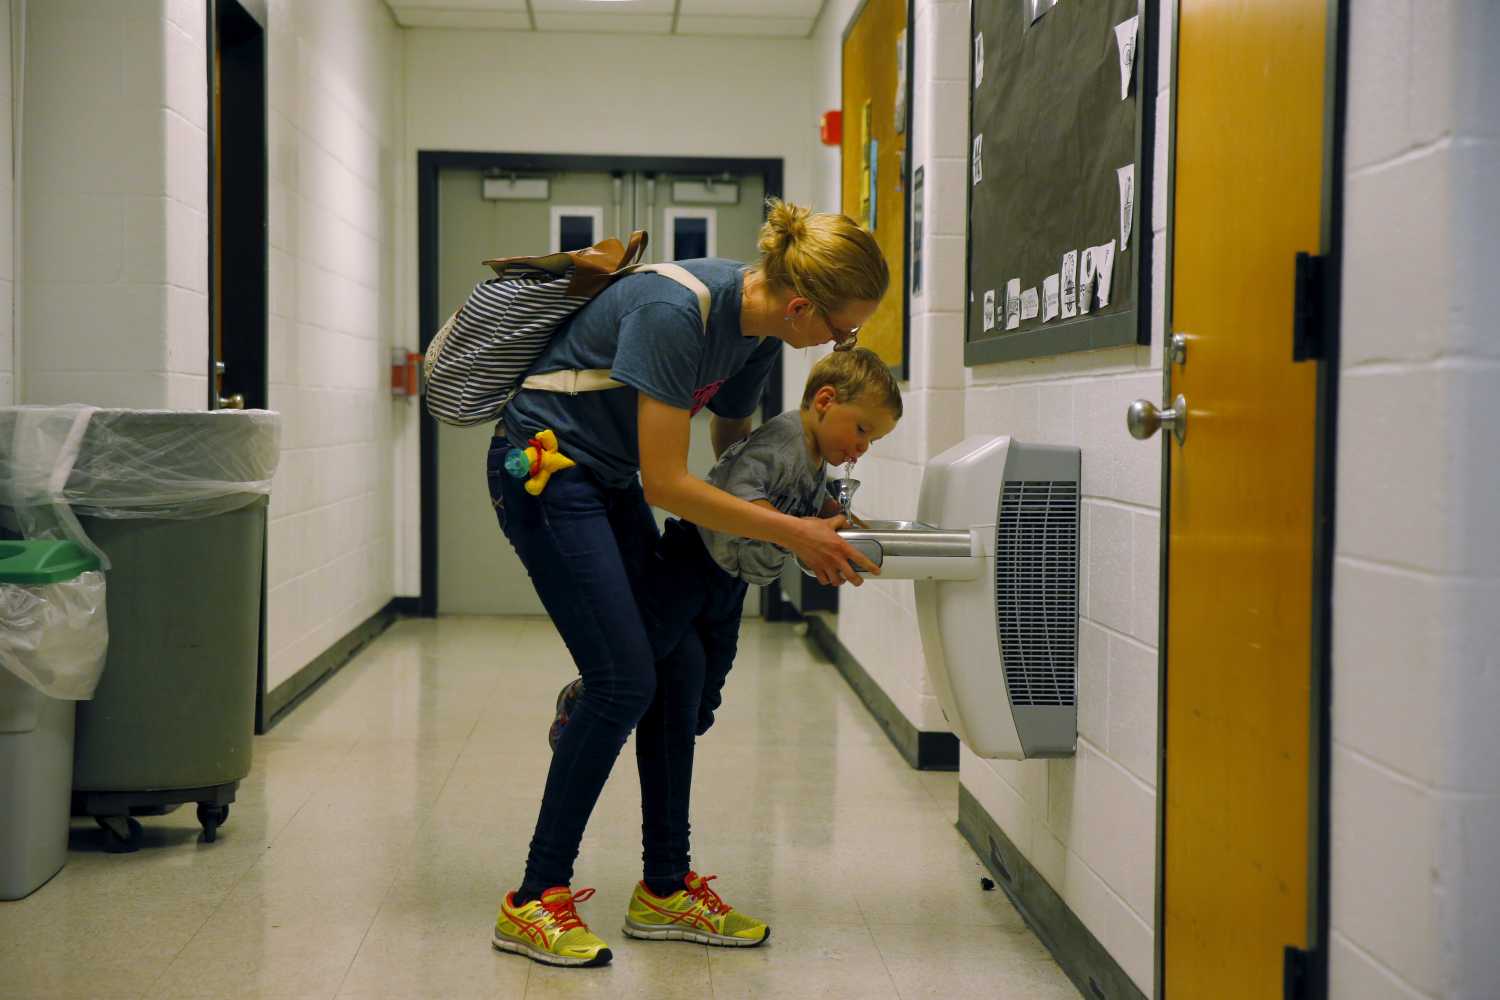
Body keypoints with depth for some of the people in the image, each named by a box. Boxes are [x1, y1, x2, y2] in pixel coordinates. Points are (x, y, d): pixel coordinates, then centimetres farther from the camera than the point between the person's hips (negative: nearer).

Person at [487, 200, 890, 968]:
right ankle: (534, 901, -3)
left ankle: (665, 885, 14)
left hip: (609, 483, 9)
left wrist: (808, 530, 0)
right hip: (545, 469, -8)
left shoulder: (756, 327, -3)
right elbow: (666, 483, -27)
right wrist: (792, 532, -23)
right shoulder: (677, 314, -29)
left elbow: (733, 448, 12)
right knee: (623, 681, -13)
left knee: (672, 674, 4)